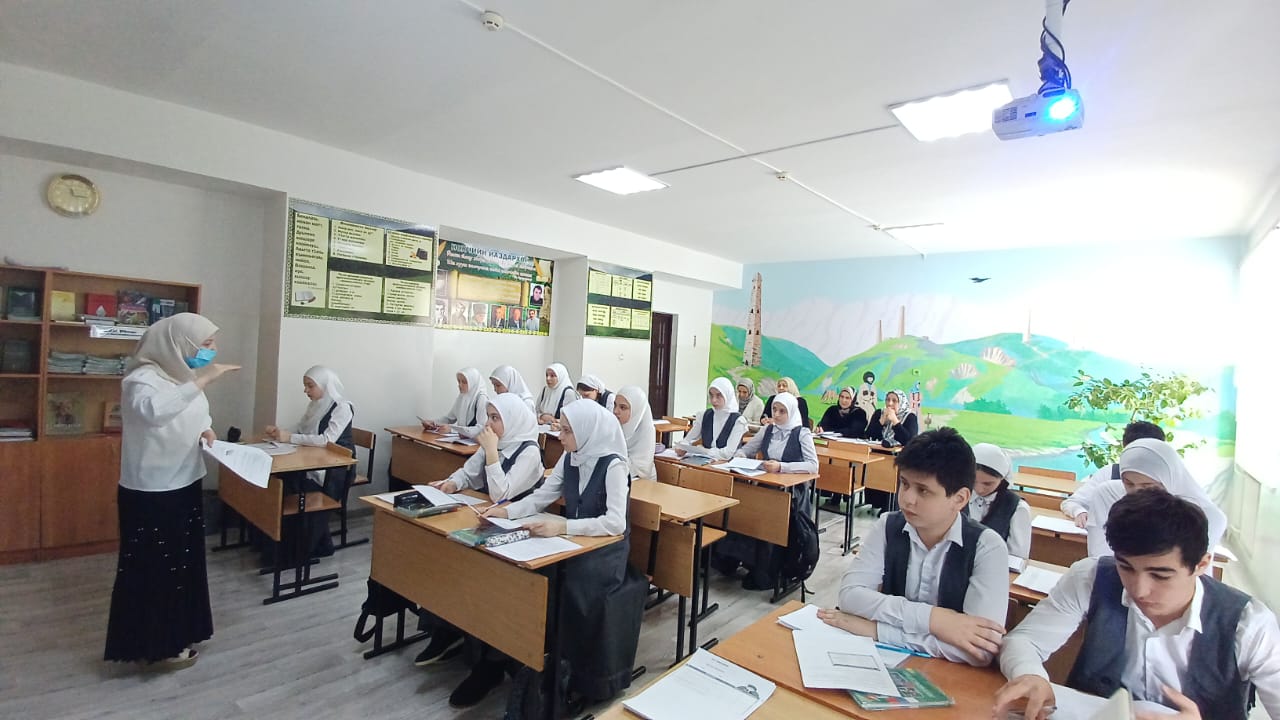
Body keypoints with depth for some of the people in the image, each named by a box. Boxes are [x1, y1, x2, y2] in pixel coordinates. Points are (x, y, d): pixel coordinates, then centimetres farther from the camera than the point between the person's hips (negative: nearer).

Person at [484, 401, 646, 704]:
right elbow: (542, 495, 4)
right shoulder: (569, 458, 2)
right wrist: (507, 511, -12)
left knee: (557, 589, -26)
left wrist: (562, 526, -34)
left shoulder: (612, 465, -19)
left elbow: (615, 522, -26)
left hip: (605, 552, -6)